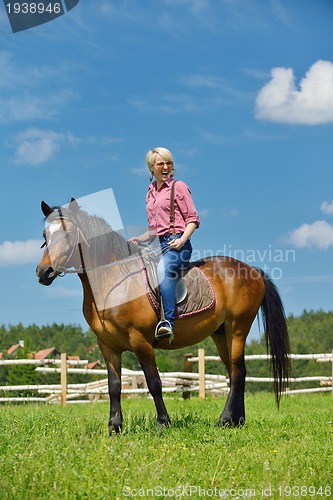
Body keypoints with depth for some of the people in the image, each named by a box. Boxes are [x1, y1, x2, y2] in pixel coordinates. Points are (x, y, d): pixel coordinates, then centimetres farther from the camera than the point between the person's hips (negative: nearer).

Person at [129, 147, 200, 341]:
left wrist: (181, 240, -18)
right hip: (162, 245, 8)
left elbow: (193, 219, -2)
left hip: (179, 244, -8)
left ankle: (169, 323, -47)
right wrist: (139, 239, 7)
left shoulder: (179, 187, 2)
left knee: (163, 269, -36)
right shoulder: (150, 193, 20)